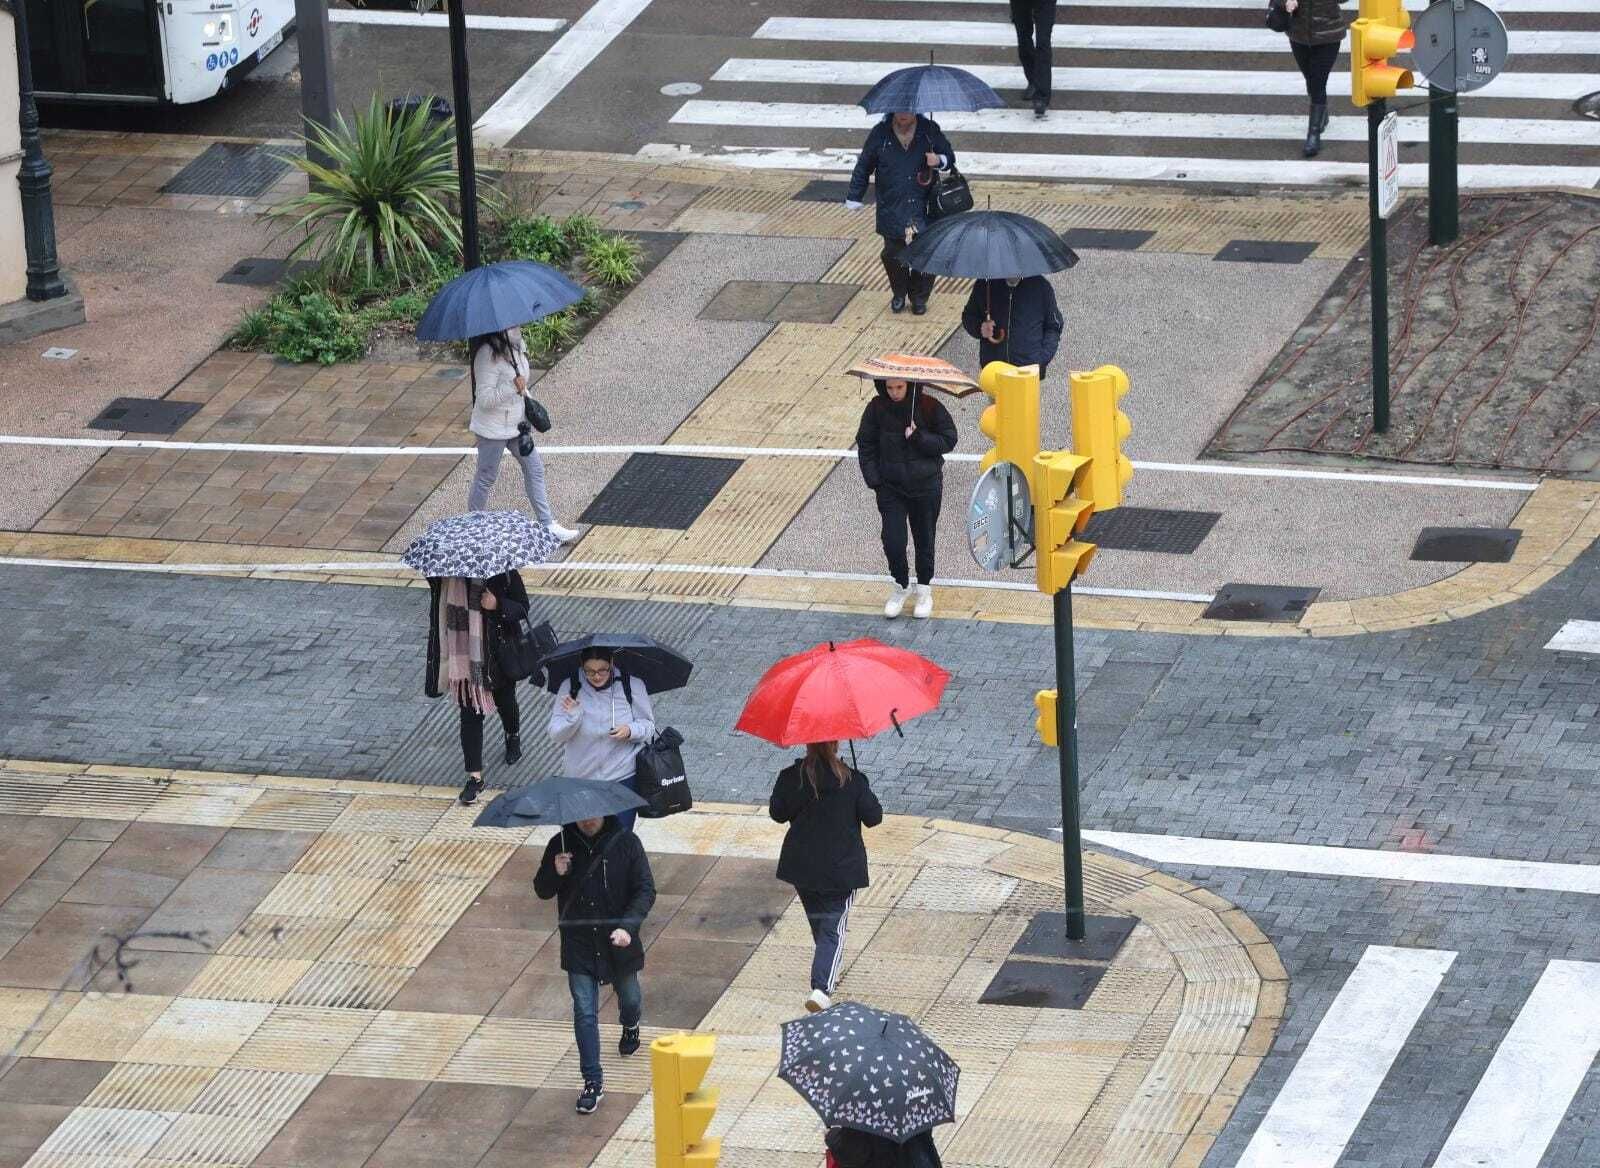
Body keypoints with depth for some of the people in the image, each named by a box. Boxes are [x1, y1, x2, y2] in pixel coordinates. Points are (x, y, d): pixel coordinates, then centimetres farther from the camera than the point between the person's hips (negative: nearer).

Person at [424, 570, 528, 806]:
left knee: (504, 698, 22)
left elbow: (522, 608, -10)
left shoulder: (504, 572, -14)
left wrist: (498, 605, -28)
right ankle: (475, 776, 6)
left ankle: (513, 736, 56)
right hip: (463, 652, 1)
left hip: (498, 651, -1)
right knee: (469, 712, 1)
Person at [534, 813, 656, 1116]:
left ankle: (630, 1027, 57)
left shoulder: (626, 844, -12)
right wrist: (554, 873, -21)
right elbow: (542, 891, 2)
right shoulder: (561, 845, -5)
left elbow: (645, 890, -11)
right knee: (584, 1013, -4)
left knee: (629, 998, 22)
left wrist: (628, 926, -26)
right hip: (579, 946, 0)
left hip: (618, 943, 0)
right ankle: (593, 1082, 3)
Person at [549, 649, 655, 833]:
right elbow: (556, 734, -8)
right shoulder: (571, 688, -8)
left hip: (624, 776, -2)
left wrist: (630, 730, -21)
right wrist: (572, 717, -29)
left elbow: (648, 725, 1)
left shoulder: (633, 685, -8)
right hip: (582, 776, 2)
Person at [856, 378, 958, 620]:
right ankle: (901, 586, 21)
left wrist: (919, 437, -21)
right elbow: (865, 444, 3)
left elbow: (948, 441, -7)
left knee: (924, 538, 12)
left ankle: (924, 589, 32)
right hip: (890, 487, 1)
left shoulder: (928, 407, -11)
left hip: (926, 486, -1)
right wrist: (874, 480, -5)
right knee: (893, 541, -6)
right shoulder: (877, 408, -7)